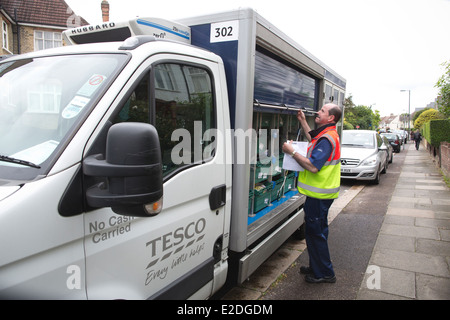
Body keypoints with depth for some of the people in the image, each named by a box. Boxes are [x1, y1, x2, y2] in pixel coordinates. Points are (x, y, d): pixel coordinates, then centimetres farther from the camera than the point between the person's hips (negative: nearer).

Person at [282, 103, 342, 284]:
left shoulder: (326, 138, -22)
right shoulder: (328, 134, 12)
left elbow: (313, 166, -29)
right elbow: (314, 142, 31)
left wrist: (292, 152, -21)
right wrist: (303, 121, 29)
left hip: (318, 195, -11)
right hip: (321, 193, 11)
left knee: (315, 232, 1)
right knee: (318, 231, 20)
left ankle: (324, 274, 15)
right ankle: (317, 267, 34)